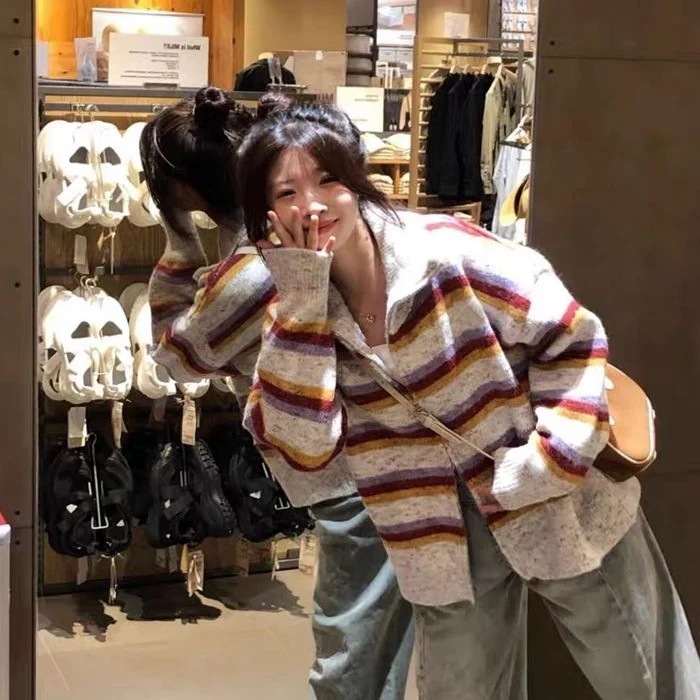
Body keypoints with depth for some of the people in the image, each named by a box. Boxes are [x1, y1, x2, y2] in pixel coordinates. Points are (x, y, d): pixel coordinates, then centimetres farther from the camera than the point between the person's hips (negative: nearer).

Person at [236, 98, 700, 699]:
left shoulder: (447, 254, -18)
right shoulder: (293, 315, -6)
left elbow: (571, 336, -12)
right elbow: (300, 454, -19)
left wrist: (554, 459, -22)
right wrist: (302, 302, -23)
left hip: (561, 506, -3)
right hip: (445, 536, 3)